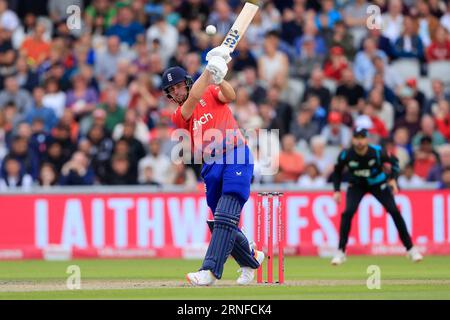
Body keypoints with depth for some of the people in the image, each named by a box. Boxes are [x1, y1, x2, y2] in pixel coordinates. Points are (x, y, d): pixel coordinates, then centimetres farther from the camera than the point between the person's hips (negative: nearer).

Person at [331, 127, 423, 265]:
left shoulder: (377, 151, -27)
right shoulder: (346, 155, -24)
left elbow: (393, 161, -8)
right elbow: (337, 171, -4)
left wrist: (393, 179, -21)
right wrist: (337, 190, -13)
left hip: (378, 184, 0)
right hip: (357, 185, 0)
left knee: (394, 211, -10)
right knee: (348, 213, -20)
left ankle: (410, 249, 2)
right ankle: (341, 252, -10)